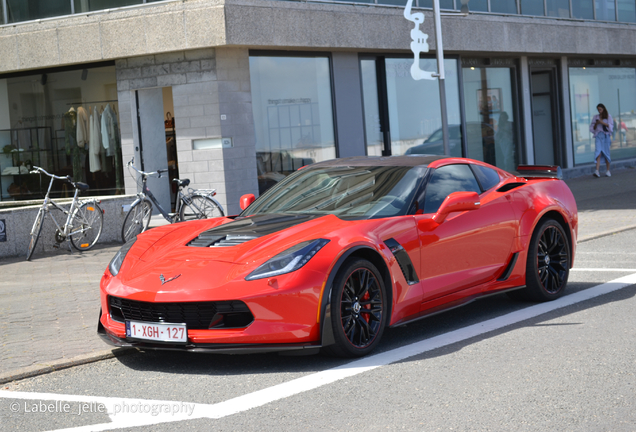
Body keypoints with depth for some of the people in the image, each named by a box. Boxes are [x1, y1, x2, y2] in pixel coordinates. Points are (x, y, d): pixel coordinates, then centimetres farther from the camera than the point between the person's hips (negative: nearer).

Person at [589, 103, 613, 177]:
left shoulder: (608, 116, 9)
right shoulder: (595, 117, 13)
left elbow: (611, 126, 1)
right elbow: (592, 128, 13)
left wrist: (603, 123, -12)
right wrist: (596, 124, -7)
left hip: (606, 136, 0)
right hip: (598, 136, 0)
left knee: (606, 153, 1)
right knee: (598, 152, -15)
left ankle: (608, 171, 13)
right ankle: (597, 171, -27)